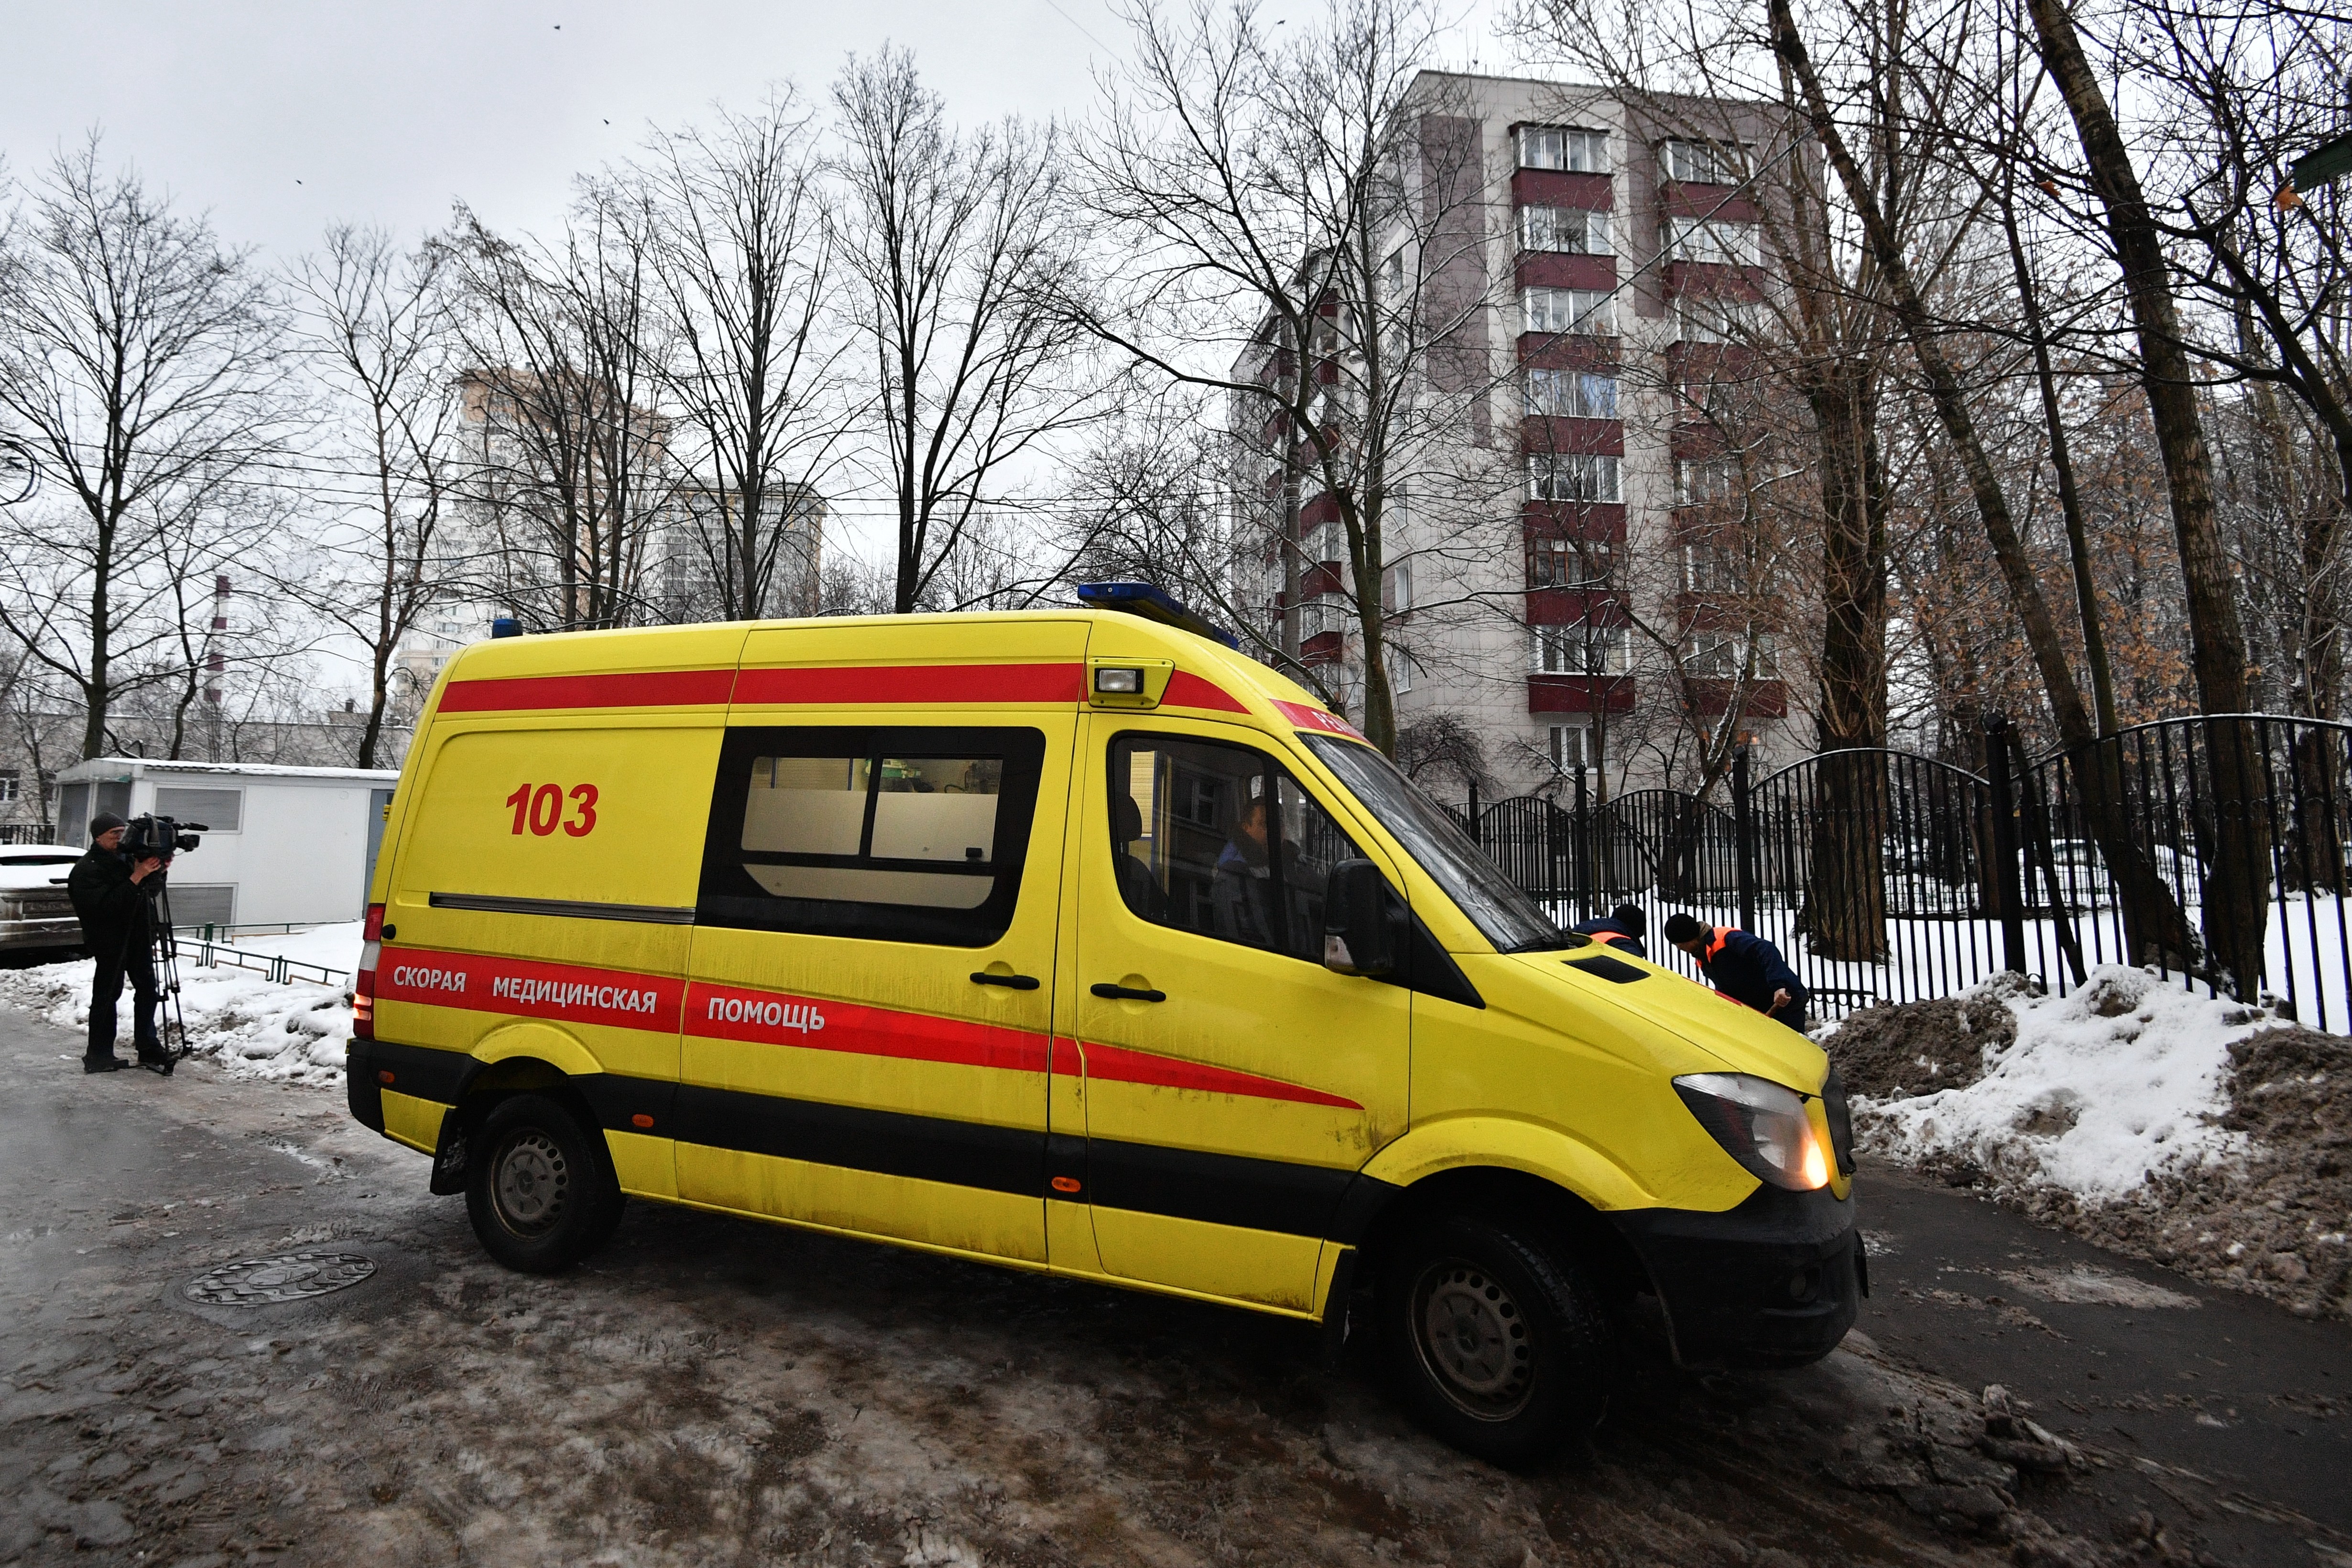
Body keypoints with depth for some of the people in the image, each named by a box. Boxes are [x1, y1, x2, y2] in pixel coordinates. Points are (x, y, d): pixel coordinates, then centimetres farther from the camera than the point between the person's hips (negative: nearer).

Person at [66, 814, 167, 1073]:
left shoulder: (126, 856, 11)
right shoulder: (86, 870, -11)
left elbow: (147, 891, 20)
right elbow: (107, 904, -23)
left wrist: (158, 871, 0)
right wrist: (137, 876, -29)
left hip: (138, 936, 7)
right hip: (111, 942, -7)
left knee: (147, 990, 9)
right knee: (107, 995, -2)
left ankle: (148, 1048, 16)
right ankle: (99, 1055, 5)